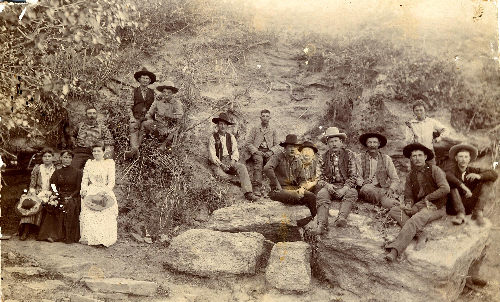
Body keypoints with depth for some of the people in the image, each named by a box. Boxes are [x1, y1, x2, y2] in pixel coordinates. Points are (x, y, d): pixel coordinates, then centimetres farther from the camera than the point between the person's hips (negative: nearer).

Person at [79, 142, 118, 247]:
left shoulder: (109, 163, 6)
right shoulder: (89, 163, 15)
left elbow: (111, 181, 0)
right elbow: (85, 179, 14)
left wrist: (105, 191, -14)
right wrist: (83, 189, -3)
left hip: (105, 192, -2)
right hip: (91, 192, 2)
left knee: (106, 215, -14)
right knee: (88, 215, -13)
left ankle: (104, 239, -11)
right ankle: (88, 238, -8)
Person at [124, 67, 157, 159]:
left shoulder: (152, 93, 15)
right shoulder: (134, 91, 12)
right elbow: (129, 105, 10)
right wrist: (131, 117, -3)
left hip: (146, 118, 1)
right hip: (135, 117, -1)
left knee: (141, 134, -16)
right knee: (133, 131, -22)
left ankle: (136, 149, -25)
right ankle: (134, 149, -38)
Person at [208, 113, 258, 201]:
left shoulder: (231, 137, 15)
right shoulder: (213, 138, 2)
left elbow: (235, 151, 9)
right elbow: (212, 156, -4)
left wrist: (233, 161, -11)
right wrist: (221, 165, -17)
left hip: (230, 161, 2)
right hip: (217, 163, -2)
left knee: (242, 167, -26)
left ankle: (248, 192, -37)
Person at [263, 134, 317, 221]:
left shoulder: (298, 161, 15)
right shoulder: (277, 157, -4)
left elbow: (302, 179, 19)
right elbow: (267, 169, -23)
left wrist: (302, 188, -6)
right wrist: (278, 187, -21)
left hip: (294, 189, 6)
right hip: (279, 190, -6)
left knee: (311, 196, -20)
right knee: (298, 197, -32)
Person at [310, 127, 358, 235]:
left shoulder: (349, 154, 6)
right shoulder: (325, 156, 12)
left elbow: (353, 176, 0)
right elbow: (321, 176, 10)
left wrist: (344, 189, -16)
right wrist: (327, 185, -12)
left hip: (346, 186, -1)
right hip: (330, 186, 1)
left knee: (352, 193, -33)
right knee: (322, 194, -30)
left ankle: (341, 218, -51)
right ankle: (322, 224, -44)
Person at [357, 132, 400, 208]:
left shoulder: (386, 159, 9)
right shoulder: (360, 158, 6)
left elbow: (395, 179, 9)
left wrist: (391, 189, -11)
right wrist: (363, 182, -22)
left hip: (382, 189, -1)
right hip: (366, 188, 1)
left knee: (387, 203, -35)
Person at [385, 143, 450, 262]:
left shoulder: (434, 170, -3)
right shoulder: (410, 175, 13)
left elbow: (445, 189, -13)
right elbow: (408, 196, 14)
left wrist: (426, 198, -9)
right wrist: (408, 205, -9)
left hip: (436, 207, -6)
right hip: (418, 207, 7)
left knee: (414, 220, -34)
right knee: (394, 211, -15)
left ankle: (395, 250, -42)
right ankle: (420, 234, -27)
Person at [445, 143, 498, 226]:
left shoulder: (473, 171, 5)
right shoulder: (451, 169, -4)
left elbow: (494, 175, -4)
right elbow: (447, 175, -30)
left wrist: (478, 176, -22)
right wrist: (463, 186, -40)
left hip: (469, 208, 3)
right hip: (453, 208, -2)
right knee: (452, 185, -25)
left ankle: (478, 212, -22)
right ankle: (461, 214, -39)